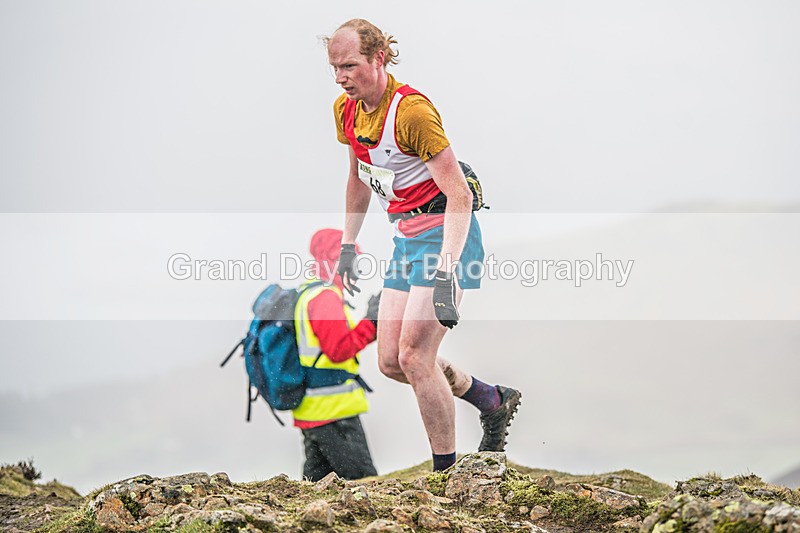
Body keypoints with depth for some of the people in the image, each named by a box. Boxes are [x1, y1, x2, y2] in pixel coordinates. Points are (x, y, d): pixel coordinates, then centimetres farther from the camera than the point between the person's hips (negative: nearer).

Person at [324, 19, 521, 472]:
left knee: (414, 356, -16)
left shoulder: (411, 110, -21)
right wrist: (348, 244, 22)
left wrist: (446, 270, -31)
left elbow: (459, 196, -23)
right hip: (408, 235, 9)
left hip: (445, 230, -9)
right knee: (391, 361, 5)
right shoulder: (346, 110, 4)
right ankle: (493, 401, 24)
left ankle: (448, 472, -5)